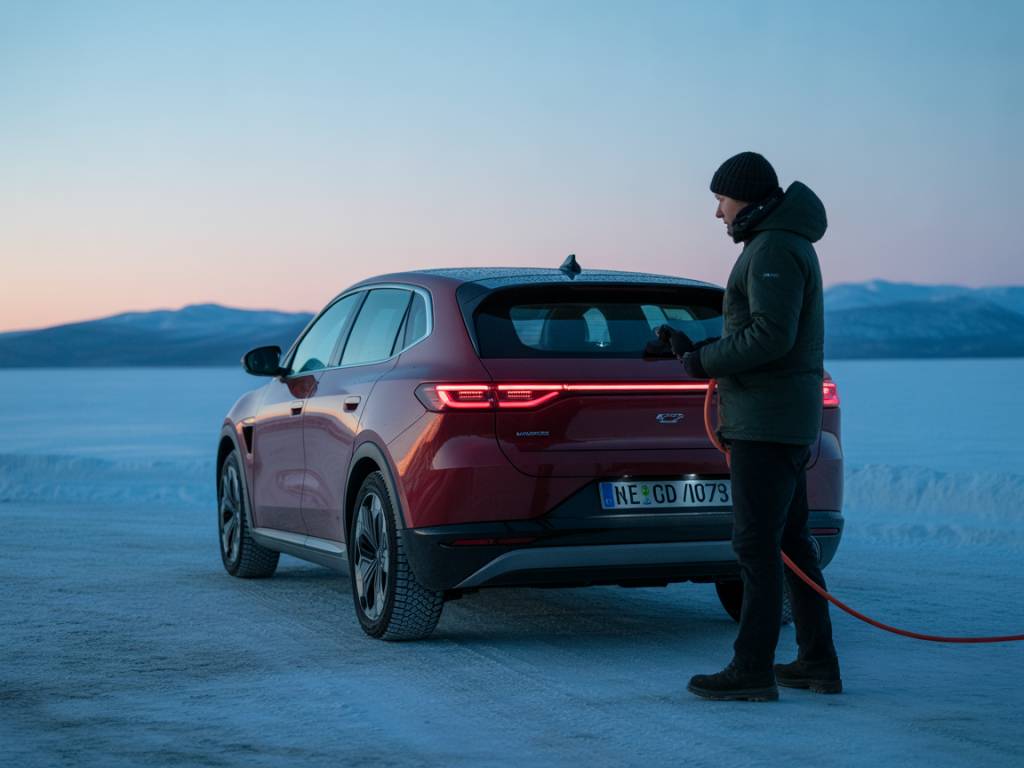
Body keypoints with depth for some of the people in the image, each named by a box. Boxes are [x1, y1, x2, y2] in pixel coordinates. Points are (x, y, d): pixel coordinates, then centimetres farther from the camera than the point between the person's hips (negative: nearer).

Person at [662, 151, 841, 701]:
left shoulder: (773, 249, -14)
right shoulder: (785, 245, 20)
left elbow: (771, 336, -24)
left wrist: (707, 361, -12)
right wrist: (697, 351, 14)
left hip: (766, 422, -11)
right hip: (780, 421, 11)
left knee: (756, 542, -8)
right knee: (790, 541, 13)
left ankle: (752, 668, -6)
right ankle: (817, 662, 17)